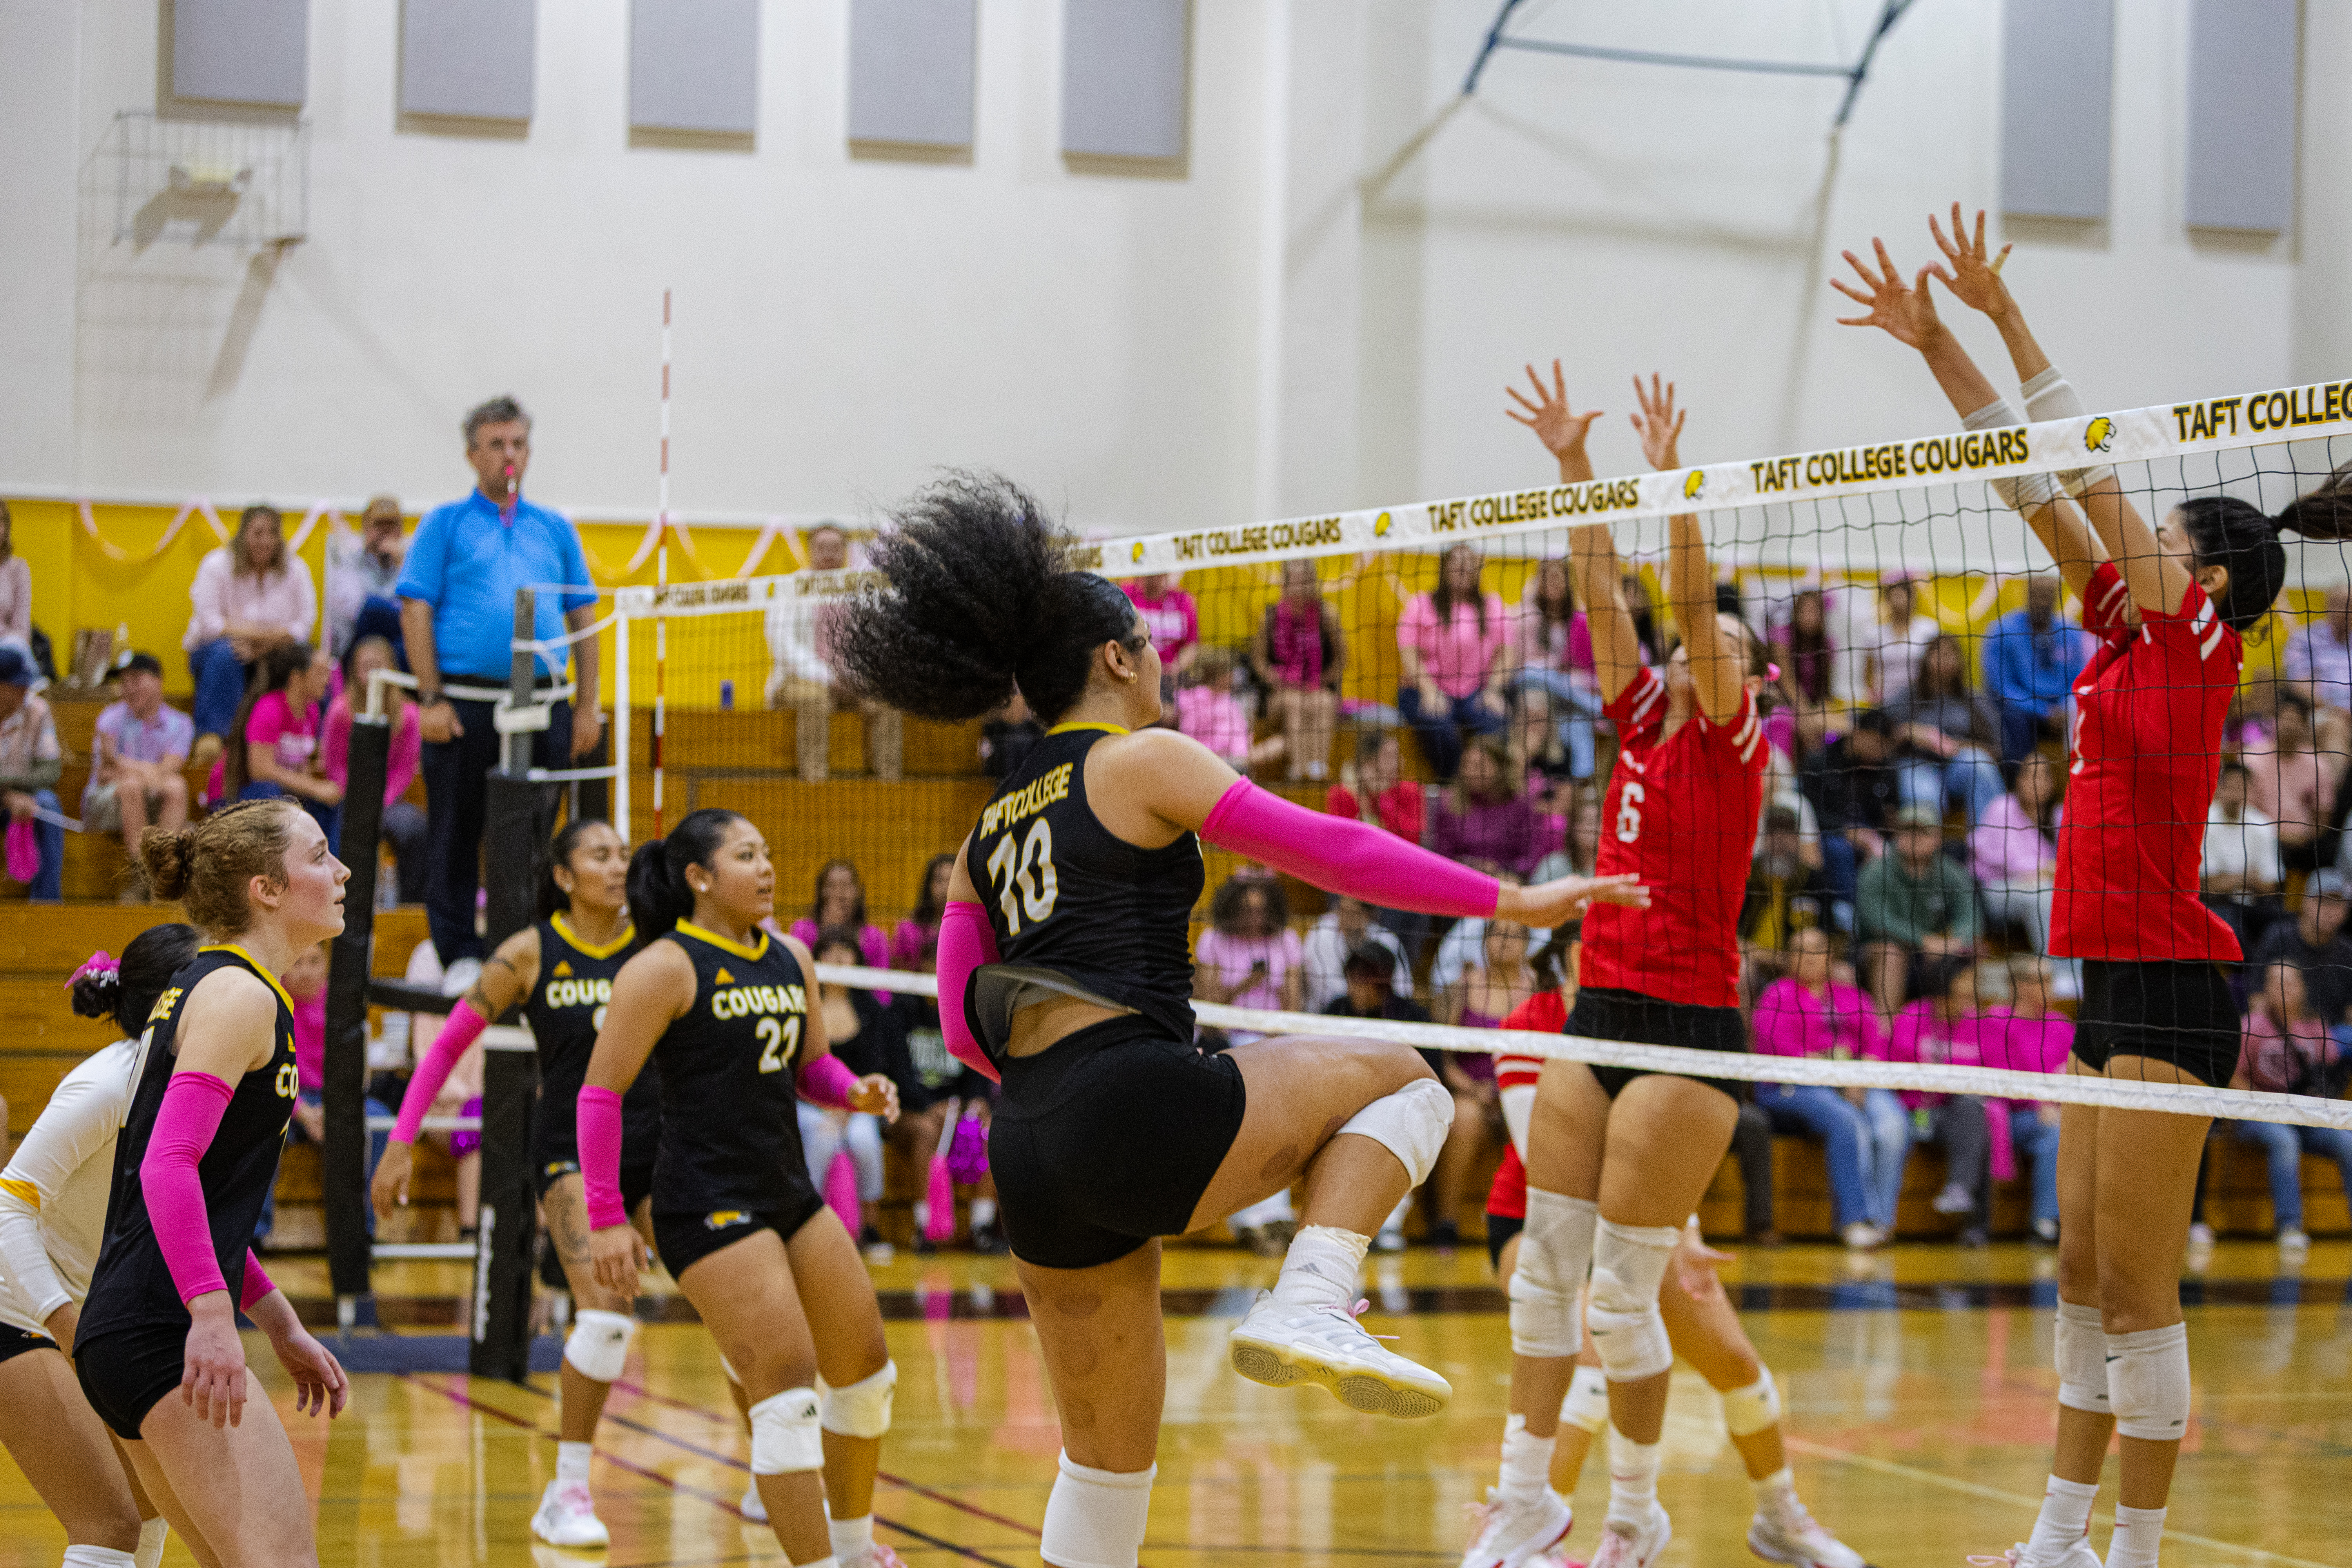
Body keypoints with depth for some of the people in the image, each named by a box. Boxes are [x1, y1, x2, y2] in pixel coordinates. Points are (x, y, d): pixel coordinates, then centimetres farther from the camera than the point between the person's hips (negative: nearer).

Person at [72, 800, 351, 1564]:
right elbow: (169, 1164, -22)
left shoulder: (198, 987, 20)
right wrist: (213, 1314, -30)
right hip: (164, 1333, -10)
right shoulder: (240, 995, -9)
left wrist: (279, 1323, 26)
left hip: (124, 1329, 10)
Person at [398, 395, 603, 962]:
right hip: (465, 704, -2)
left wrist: (587, 706, 5)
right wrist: (430, 699, -10)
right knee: (455, 839, 1)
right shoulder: (446, 523, 6)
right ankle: (461, 960, 7)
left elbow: (583, 618, 14)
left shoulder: (556, 529, 15)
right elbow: (416, 610, -1)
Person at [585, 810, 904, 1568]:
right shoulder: (665, 967, -11)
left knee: (865, 1370, 15)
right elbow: (601, 1090, -12)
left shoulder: (792, 959, 11)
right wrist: (606, 1218, -17)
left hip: (790, 1194, 8)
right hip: (708, 1207, -8)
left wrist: (857, 1092, -1)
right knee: (789, 1389, -15)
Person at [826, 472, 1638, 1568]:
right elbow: (1329, 850, -3)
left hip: (1030, 1155, 7)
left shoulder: (991, 829, 21)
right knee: (1396, 1079, 12)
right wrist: (1508, 902, 0)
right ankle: (1308, 1307, -9)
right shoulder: (1142, 762, 2)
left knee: (1108, 1454, 17)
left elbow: (965, 1029, 19)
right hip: (1135, 1111, -7)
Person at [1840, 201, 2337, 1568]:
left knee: (2136, 1287, -5)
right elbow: (2044, 488, 13)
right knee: (2085, 1278, 12)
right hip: (2112, 984, 9)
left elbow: (2092, 471, -11)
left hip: (2169, 990, -9)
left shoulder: (2199, 641, -7)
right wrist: (1938, 341, 11)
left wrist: (2006, 317, -10)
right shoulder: (2126, 630, 13)